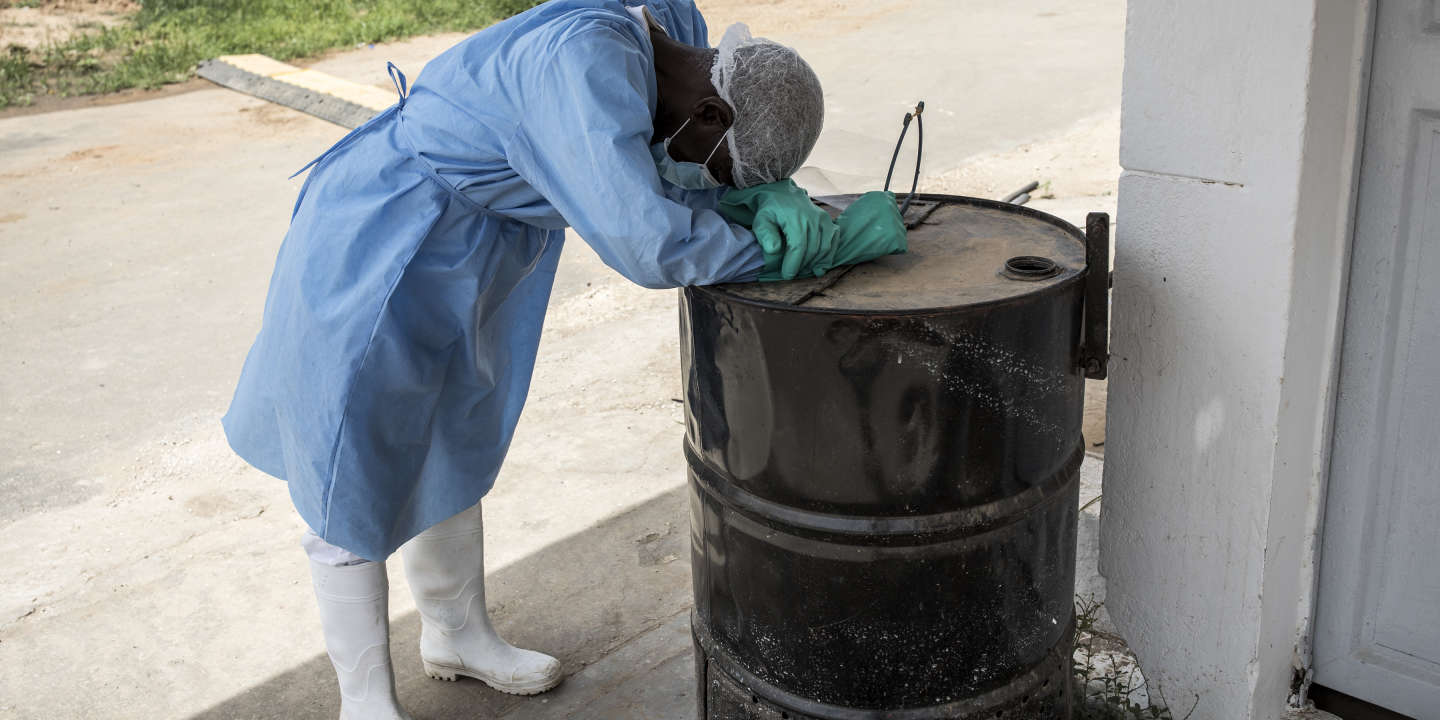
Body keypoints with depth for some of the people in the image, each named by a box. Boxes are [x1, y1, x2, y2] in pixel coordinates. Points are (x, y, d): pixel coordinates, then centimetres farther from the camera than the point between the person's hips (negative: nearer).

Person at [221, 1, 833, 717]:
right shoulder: (581, 63, -34)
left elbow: (669, 181, 4)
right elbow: (644, 241, -40)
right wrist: (793, 246, -28)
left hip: (462, 267, 9)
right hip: (373, 264, -9)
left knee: (452, 455, 25)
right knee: (355, 487, 7)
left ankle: (457, 635, 46)